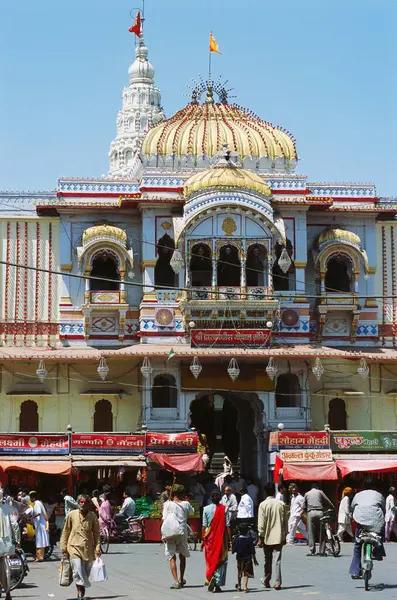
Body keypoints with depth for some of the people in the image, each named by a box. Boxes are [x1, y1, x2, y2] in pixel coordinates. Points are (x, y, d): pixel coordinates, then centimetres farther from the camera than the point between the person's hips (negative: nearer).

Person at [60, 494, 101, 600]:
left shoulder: (92, 516, 0)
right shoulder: (71, 515, -2)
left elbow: (96, 533, 5)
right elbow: (65, 531, 6)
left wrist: (97, 548, -1)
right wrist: (64, 547, 5)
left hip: (88, 549, 2)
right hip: (74, 547, -2)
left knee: (85, 573, 10)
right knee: (78, 571, -16)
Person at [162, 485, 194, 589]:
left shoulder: (168, 504, -4)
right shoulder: (186, 504, 3)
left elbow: (164, 519, -8)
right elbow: (192, 511, 24)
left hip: (170, 533, -2)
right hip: (183, 532, 3)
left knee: (172, 558, -2)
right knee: (182, 556, 21)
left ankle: (176, 581, -15)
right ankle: (181, 579, 31)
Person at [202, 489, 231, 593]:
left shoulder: (206, 509, -3)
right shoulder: (224, 509, -4)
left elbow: (204, 526, -2)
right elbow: (227, 526, -4)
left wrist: (203, 539, 6)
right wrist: (229, 539, 1)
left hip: (210, 537, 1)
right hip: (221, 537, -1)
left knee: (210, 559, 13)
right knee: (221, 560, 6)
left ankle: (211, 577, -9)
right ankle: (218, 584, 1)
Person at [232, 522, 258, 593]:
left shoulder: (236, 539, -6)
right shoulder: (249, 539, -10)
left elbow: (233, 550, -5)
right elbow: (252, 551, -8)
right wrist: (254, 559, -1)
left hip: (239, 558, 2)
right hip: (247, 558, -2)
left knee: (239, 573, 18)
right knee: (246, 573, 1)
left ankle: (239, 586, 28)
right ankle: (245, 586, -10)